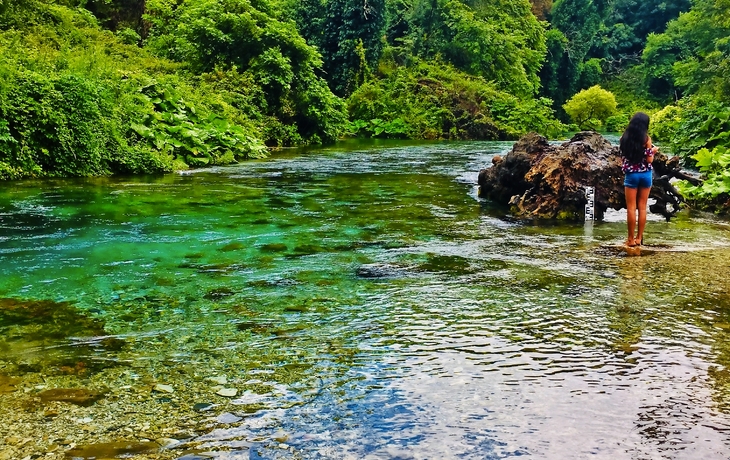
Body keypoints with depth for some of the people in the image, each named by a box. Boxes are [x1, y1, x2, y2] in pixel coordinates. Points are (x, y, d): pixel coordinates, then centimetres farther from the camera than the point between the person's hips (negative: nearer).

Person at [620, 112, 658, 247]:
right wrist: (653, 151, 11)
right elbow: (649, 160, -8)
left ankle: (631, 240, 3)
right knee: (642, 207, 8)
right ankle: (639, 238, 12)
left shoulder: (625, 137, -2)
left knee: (631, 208, 3)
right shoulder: (646, 138, -8)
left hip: (631, 175, 0)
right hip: (645, 174, 0)